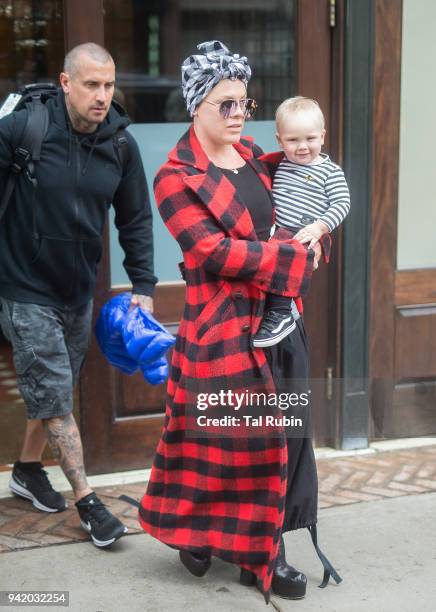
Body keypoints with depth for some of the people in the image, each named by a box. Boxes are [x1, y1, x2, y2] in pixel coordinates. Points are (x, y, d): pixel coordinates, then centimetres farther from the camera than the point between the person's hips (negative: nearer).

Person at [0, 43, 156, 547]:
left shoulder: (120, 144, -5)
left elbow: (136, 220, 4)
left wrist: (143, 287, 1)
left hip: (79, 292, 5)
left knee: (54, 389, 17)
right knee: (54, 395, -3)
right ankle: (86, 501, 7)